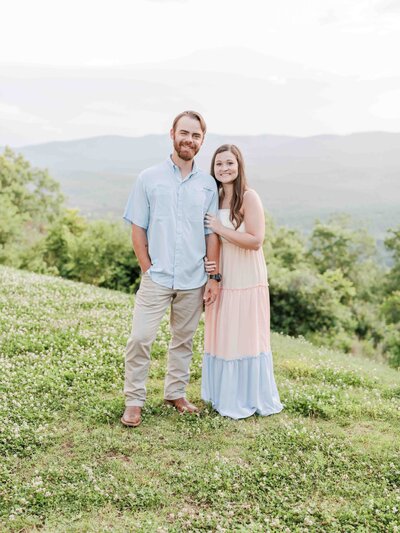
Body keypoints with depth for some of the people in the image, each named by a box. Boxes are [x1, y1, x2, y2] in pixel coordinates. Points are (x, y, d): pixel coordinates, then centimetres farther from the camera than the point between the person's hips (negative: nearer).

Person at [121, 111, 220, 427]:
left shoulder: (208, 184, 6)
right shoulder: (149, 178, 0)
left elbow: (211, 233, 7)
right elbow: (137, 228, 0)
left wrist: (213, 277, 3)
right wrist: (148, 269, -4)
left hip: (194, 281, 2)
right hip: (157, 278, -2)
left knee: (184, 340, 13)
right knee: (140, 339, -6)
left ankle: (176, 393, 30)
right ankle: (134, 402, 9)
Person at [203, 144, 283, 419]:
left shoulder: (249, 197, -11)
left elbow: (256, 241, -20)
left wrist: (220, 228, -17)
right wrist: (208, 261, 0)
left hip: (246, 280, -7)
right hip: (221, 278, 7)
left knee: (245, 337, 2)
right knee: (222, 336, 13)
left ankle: (249, 399, 18)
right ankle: (225, 395, 29)